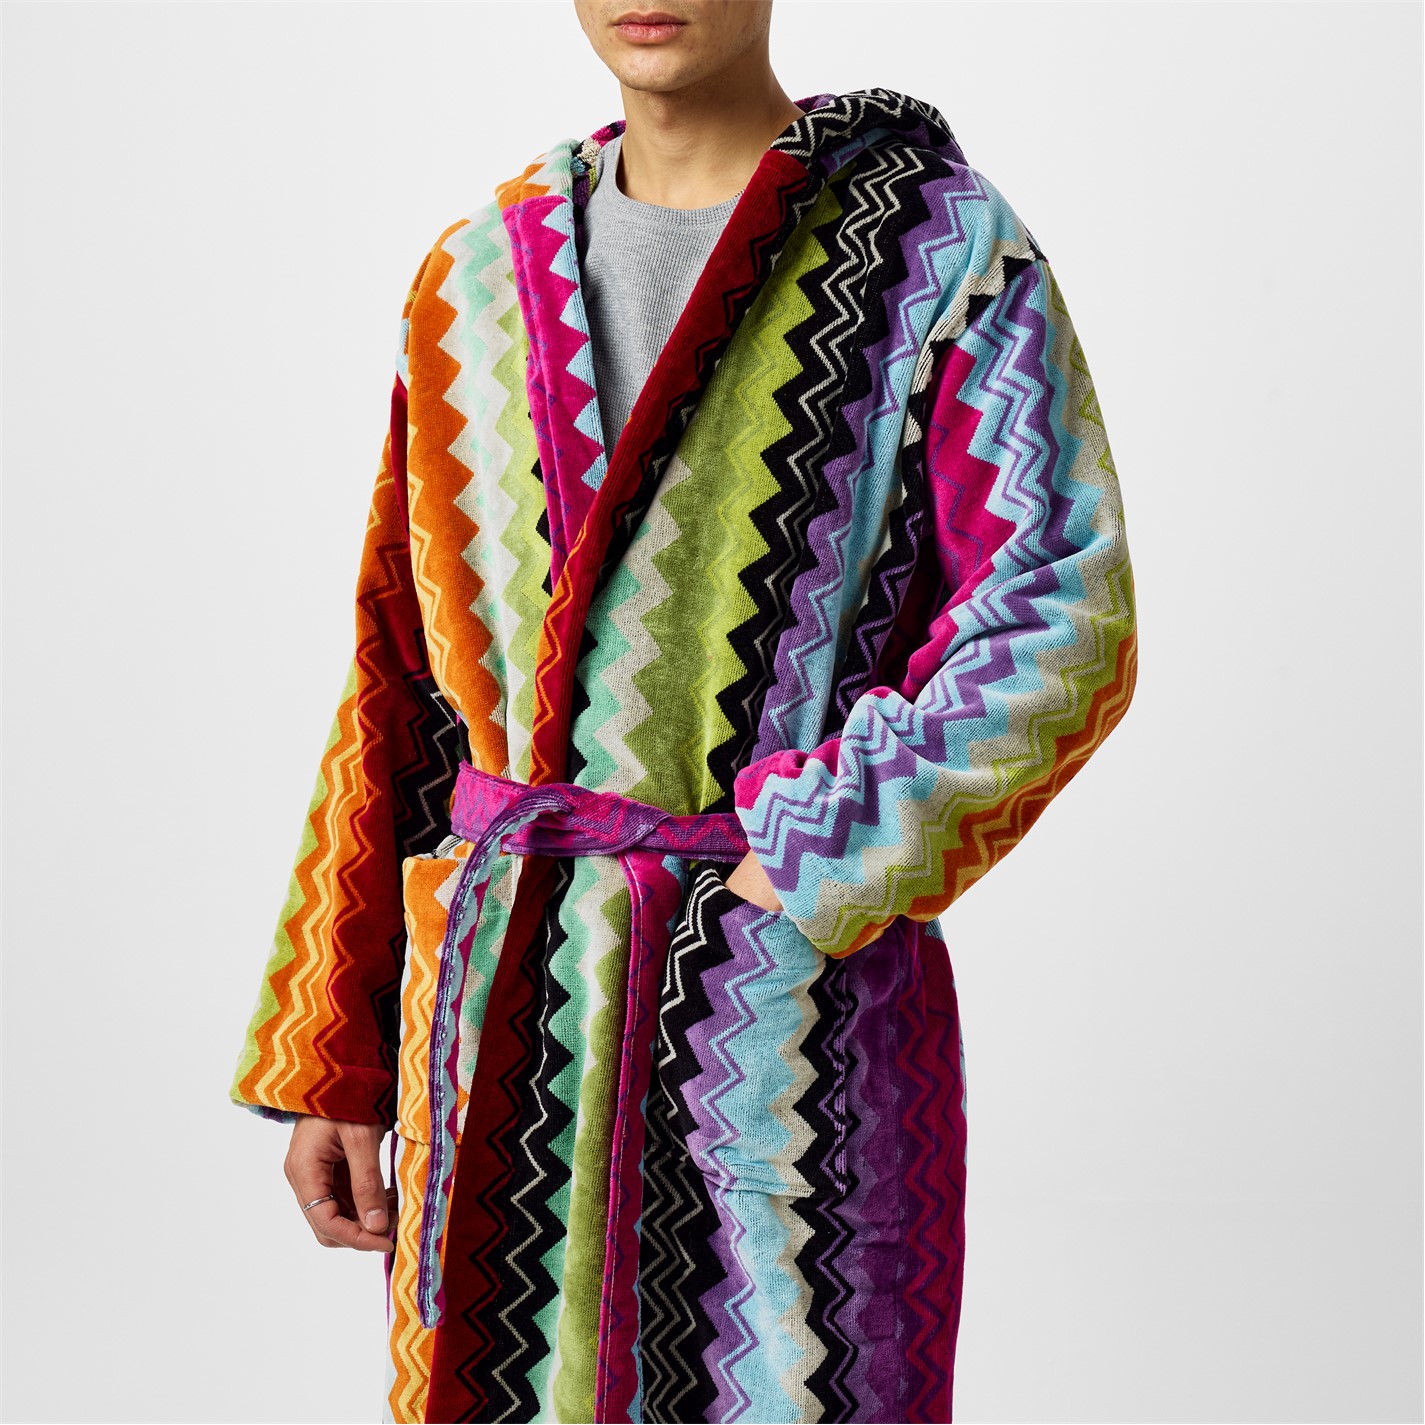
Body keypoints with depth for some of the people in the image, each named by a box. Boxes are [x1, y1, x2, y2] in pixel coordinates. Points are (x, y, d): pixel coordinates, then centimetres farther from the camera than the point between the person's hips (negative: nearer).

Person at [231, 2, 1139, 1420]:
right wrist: (328, 1057, 9)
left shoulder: (947, 248, -3)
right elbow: (396, 680, 11)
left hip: (793, 1020, -4)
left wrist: (818, 864, -17)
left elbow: (1065, 622, -10)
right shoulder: (478, 279, 10)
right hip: (504, 1018, 4)